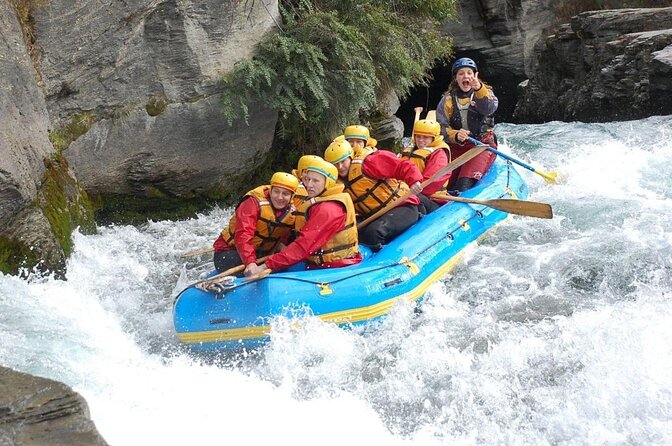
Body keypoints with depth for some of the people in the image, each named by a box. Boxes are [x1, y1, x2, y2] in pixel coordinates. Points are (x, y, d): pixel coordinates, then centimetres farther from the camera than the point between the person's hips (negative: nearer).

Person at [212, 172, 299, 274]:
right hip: (230, 251, -6)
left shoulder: (292, 212, 0)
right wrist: (250, 263, -46)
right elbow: (243, 236, -33)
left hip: (261, 256, 6)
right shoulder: (254, 202, -20)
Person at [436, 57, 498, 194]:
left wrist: (479, 90, -36)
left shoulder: (486, 92, 7)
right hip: (456, 146, 4)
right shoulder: (448, 99, 10)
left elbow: (489, 109, -17)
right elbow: (442, 126, 1)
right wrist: (455, 135, -22)